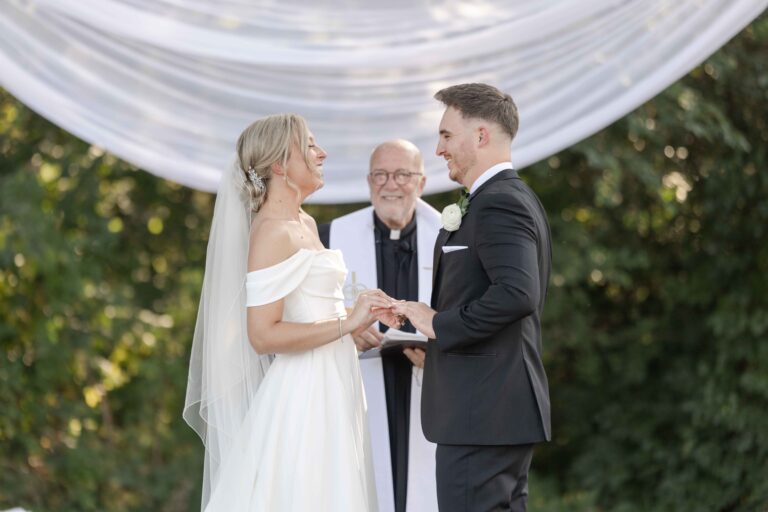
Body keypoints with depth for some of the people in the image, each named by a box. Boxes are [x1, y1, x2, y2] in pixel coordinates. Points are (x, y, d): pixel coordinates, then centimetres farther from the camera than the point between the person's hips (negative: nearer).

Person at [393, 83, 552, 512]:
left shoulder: (498, 203, -15)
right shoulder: (515, 197, 18)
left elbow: (516, 293, -28)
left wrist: (440, 324, -17)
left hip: (482, 414, -11)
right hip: (508, 411, 11)